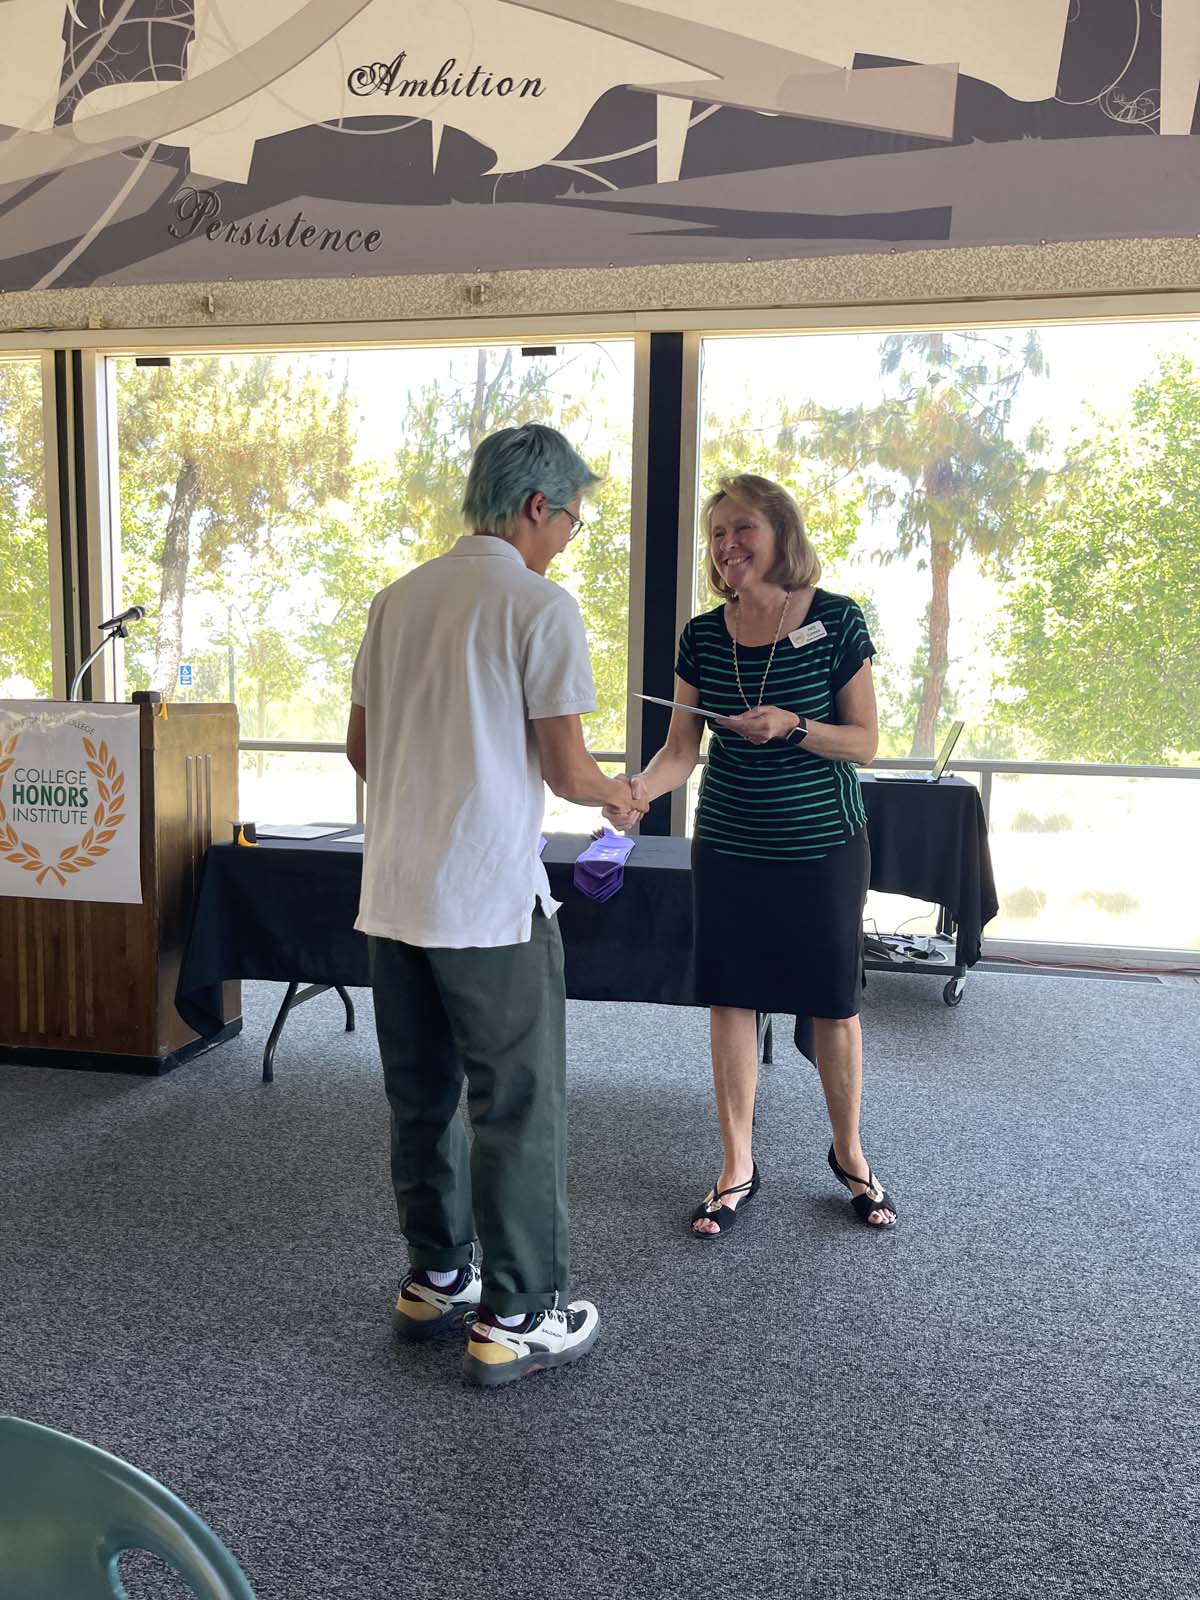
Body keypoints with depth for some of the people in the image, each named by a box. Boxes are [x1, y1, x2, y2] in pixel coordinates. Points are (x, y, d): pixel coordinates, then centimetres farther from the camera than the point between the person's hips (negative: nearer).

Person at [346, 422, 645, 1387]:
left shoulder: (398, 599, 9)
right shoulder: (541, 606, -10)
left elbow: (360, 748, 14)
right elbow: (567, 773, -11)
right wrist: (616, 793, 10)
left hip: (394, 895, 7)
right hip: (491, 900, -7)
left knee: (421, 1099, 16)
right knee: (519, 1107, 5)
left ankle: (435, 1283, 31)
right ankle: (514, 1320, 14)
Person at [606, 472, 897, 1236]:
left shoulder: (835, 621, -9)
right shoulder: (702, 636, -1)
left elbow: (864, 742, -6)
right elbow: (682, 749, -3)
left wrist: (793, 726, -24)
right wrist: (635, 791, -23)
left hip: (824, 846, -2)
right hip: (729, 848, 3)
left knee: (834, 1003, 9)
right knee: (733, 1001, 7)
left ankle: (850, 1152, 32)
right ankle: (738, 1165, 24)